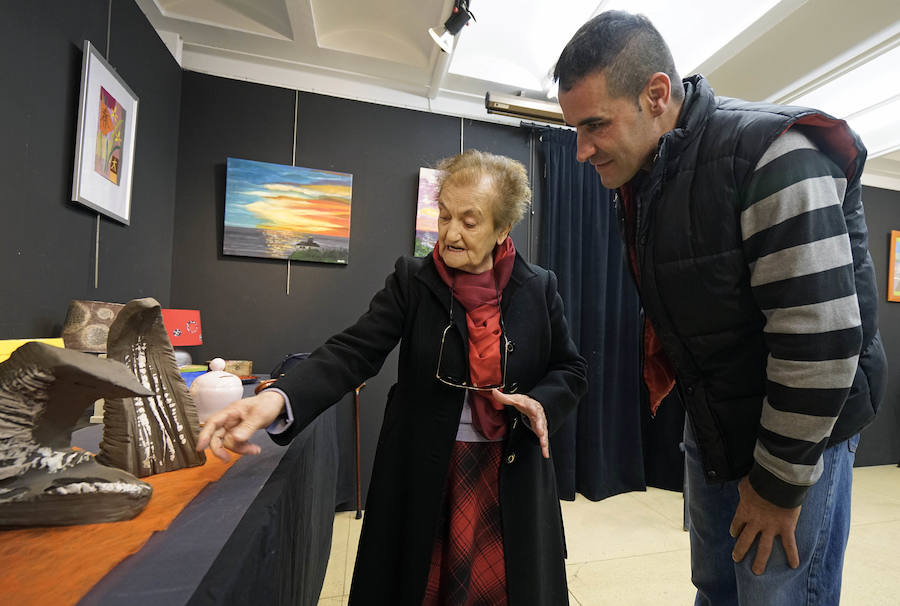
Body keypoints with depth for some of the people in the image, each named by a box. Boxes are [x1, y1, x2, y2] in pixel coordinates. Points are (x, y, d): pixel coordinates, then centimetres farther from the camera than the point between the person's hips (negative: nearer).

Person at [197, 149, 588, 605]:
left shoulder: (539, 288, -3)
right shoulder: (411, 280, -7)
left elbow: (571, 370, 4)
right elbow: (353, 352, -17)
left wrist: (541, 402, -17)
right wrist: (278, 398, -34)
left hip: (513, 476, 2)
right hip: (425, 475, -1)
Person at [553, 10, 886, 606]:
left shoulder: (773, 156, -22)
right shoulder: (639, 177, 1)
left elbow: (822, 339, -24)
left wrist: (780, 480, -16)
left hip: (800, 430, -6)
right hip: (710, 423, 6)